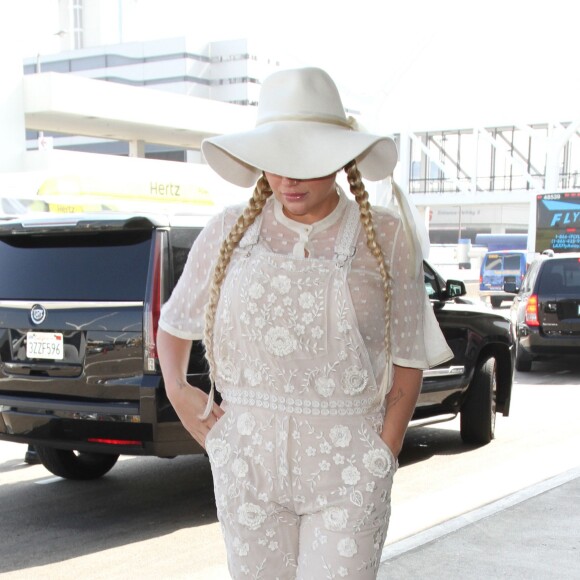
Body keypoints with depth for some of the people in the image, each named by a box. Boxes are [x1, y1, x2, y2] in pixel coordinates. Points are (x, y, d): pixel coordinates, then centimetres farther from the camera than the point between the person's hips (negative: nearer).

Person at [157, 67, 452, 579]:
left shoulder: (386, 239, -2)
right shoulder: (228, 234, 3)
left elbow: (408, 359, 1)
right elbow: (175, 323, 17)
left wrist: (385, 456, -5)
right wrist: (177, 390, 1)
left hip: (347, 468, -2)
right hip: (248, 463, 2)